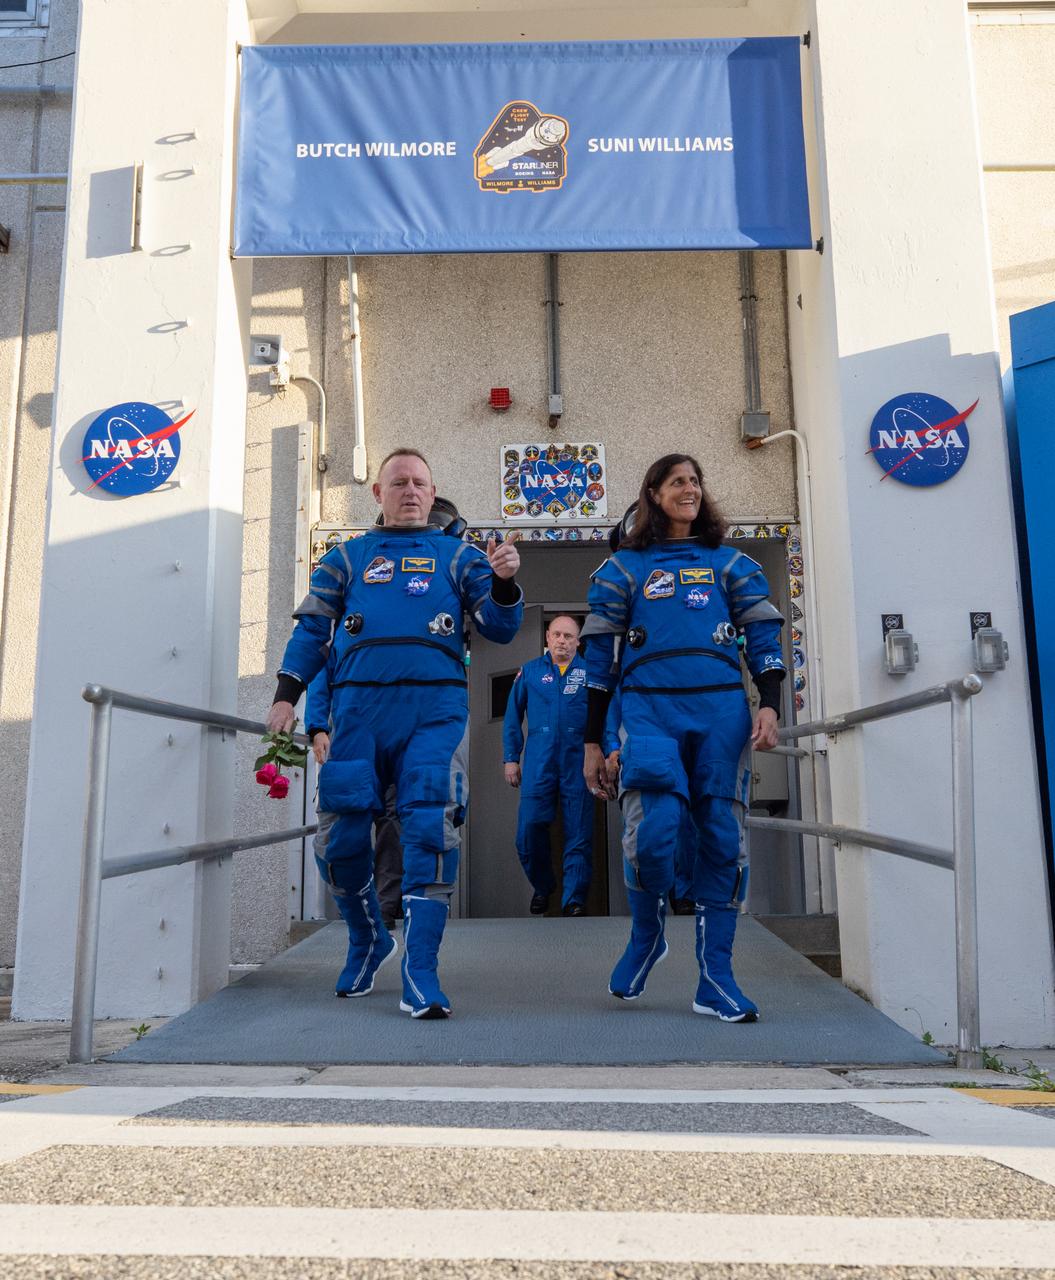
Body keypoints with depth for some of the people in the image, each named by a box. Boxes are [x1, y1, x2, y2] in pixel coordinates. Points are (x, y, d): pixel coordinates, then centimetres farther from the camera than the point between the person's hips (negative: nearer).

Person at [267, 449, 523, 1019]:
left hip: (434, 709, -1)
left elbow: (498, 628, 9)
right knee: (343, 835, 3)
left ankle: (419, 976, -6)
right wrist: (286, 695, 4)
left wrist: (504, 582, -10)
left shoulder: (456, 555, 16)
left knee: (430, 831, -12)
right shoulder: (346, 558, 19)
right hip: (358, 709, 2)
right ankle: (368, 940, 29)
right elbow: (311, 628, 15)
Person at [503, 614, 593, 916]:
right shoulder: (530, 672, 9)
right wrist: (510, 758, 7)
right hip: (538, 764, 1)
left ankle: (574, 900, 9)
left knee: (578, 834, 0)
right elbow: (513, 717, 11)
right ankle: (542, 886, 24)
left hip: (578, 764, -1)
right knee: (529, 828, 0)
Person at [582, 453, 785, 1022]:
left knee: (722, 838, 0)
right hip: (649, 712, -2)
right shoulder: (623, 567, 12)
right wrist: (592, 742, 7)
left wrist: (769, 704, -7)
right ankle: (646, 935, 13)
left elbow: (763, 636, 10)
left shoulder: (730, 563, 16)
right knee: (650, 833, -17)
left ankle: (716, 980, 9)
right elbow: (600, 657, 10)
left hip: (721, 713, 2)